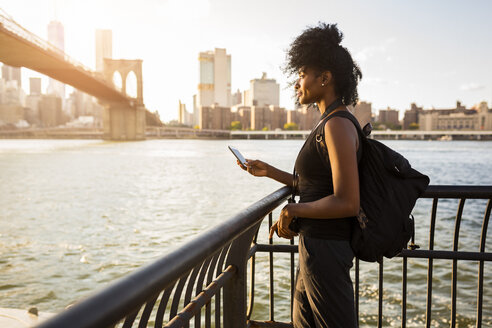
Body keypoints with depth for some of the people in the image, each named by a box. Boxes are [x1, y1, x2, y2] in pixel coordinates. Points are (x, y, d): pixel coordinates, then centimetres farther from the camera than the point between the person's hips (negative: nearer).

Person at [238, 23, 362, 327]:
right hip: (314, 245, 10)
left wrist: (292, 211, -15)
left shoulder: (337, 126, -19)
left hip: (326, 247, -10)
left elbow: (347, 203, -25)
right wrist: (270, 171, 17)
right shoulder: (329, 124, 12)